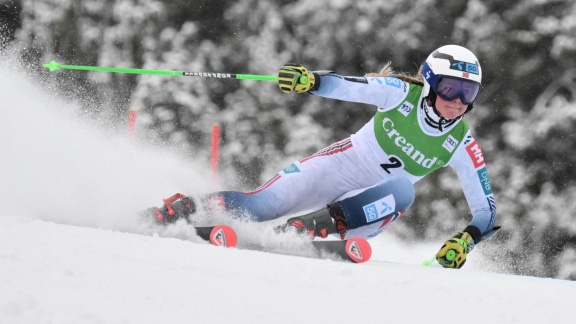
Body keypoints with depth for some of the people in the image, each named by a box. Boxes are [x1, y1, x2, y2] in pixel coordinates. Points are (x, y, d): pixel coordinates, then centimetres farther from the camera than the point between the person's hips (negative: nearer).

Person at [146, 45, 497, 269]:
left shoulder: (462, 145, -14)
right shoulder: (402, 93, -16)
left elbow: (487, 210, -10)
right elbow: (345, 86, -25)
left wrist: (465, 240, -30)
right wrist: (311, 80, -46)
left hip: (368, 205, 1)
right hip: (345, 163, -1)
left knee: (402, 192, -36)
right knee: (261, 204, -19)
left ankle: (310, 227, -40)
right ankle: (184, 207, -2)